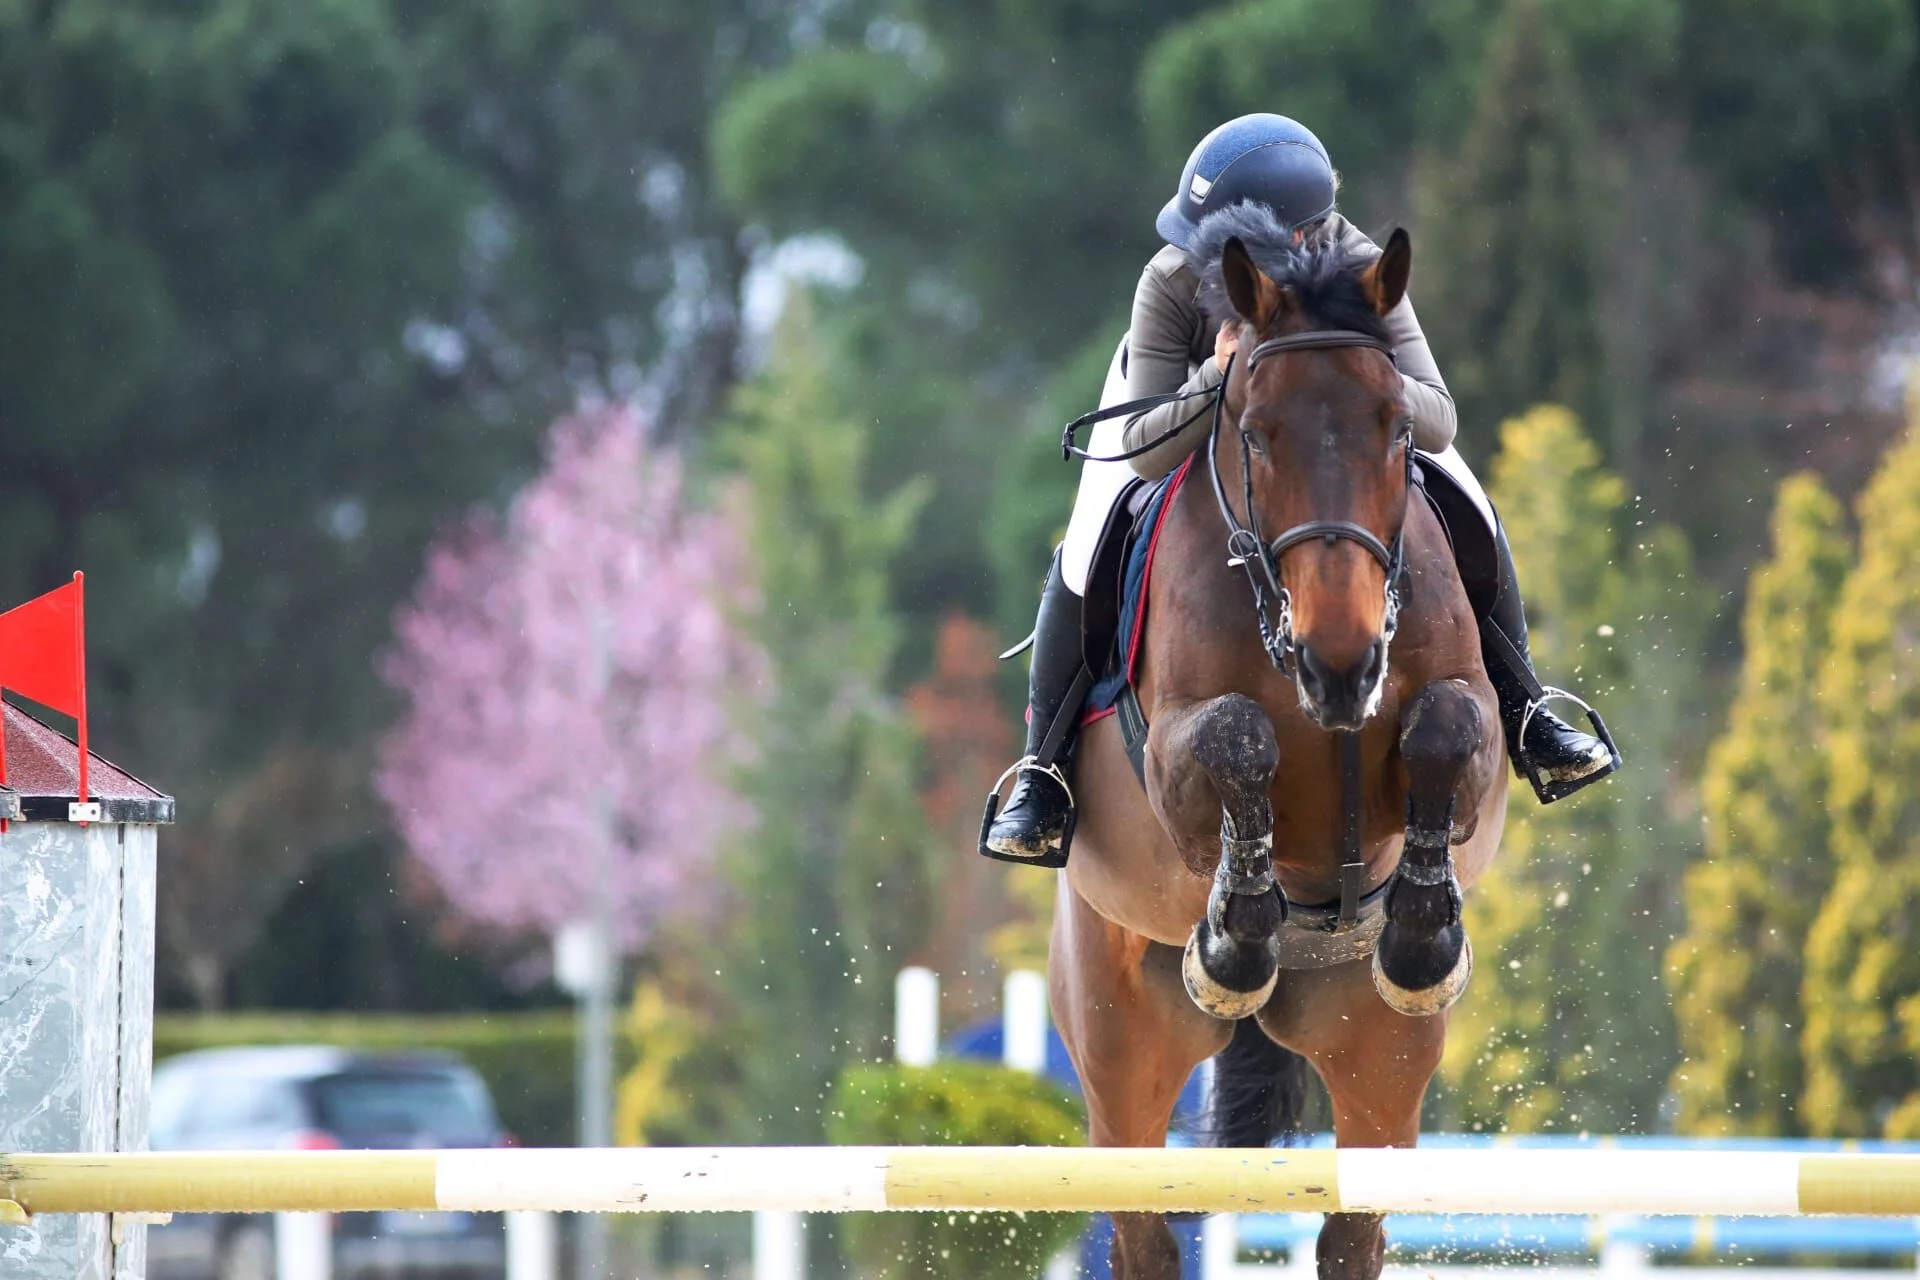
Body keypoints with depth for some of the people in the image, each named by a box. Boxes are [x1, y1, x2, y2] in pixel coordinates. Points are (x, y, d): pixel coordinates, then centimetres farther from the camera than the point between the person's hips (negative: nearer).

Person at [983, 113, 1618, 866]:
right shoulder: (1170, 287, -39)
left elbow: (1437, 421, -38)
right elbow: (1147, 450, -37)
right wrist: (1222, 374, -56)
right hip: (1177, 404, -1)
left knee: (1469, 517, -13)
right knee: (1086, 562, -23)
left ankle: (1519, 715, 8)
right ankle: (1045, 765, -5)